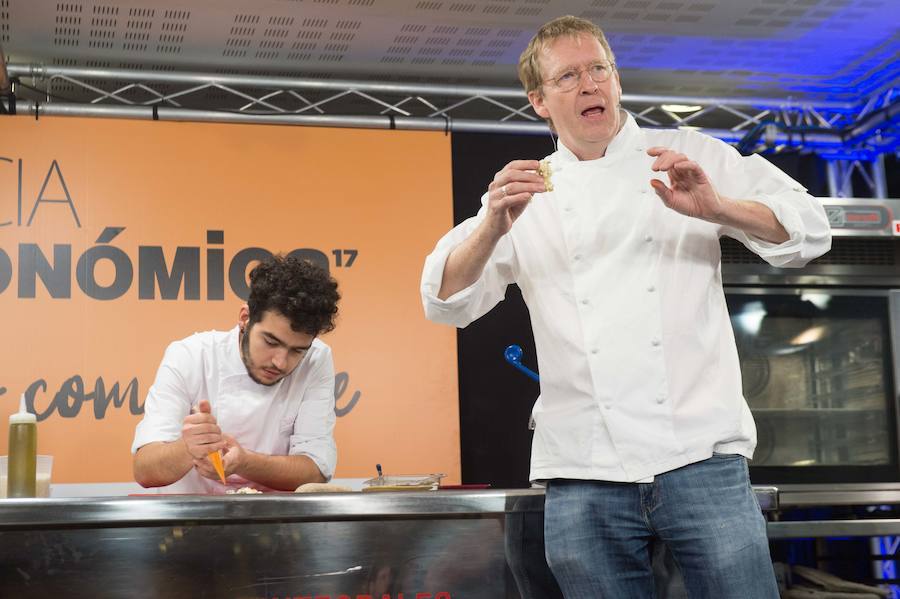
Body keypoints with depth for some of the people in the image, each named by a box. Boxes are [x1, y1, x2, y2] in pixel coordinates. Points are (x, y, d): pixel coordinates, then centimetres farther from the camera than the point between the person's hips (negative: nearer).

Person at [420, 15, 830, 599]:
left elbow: (807, 230, 5)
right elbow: (447, 300, 4)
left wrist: (716, 206, -14)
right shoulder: (529, 193, 13)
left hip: (700, 457, -1)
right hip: (584, 474, 1)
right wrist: (494, 226, -16)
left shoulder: (690, 158, 11)